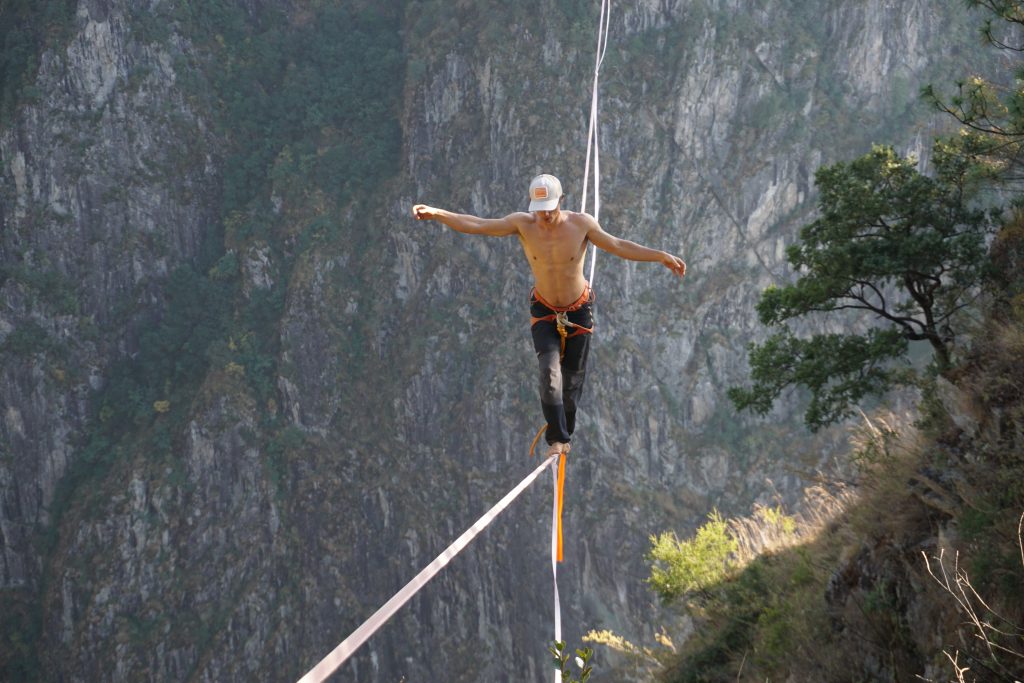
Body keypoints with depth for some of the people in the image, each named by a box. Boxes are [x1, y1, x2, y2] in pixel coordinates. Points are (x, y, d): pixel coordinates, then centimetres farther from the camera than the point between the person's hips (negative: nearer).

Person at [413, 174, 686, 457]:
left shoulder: (582, 223, -17)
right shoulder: (523, 223, -17)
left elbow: (618, 246, -9)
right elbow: (476, 225, -19)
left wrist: (661, 256, -15)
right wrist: (436, 213, -30)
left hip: (579, 310, 0)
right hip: (544, 311, 0)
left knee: (573, 376, 10)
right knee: (549, 372, -20)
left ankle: (566, 432, 32)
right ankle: (557, 438, -13)